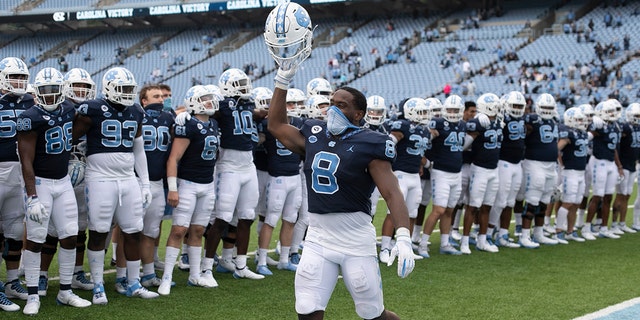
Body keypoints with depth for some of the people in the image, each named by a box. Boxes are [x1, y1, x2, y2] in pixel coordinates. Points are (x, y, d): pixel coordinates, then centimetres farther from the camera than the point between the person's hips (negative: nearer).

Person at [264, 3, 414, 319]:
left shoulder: (368, 144, -11)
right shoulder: (313, 135, 7)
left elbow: (391, 192, -15)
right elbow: (276, 125, 22)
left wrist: (403, 238, -27)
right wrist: (283, 77, 14)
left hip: (356, 239, -5)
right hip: (317, 237, 5)